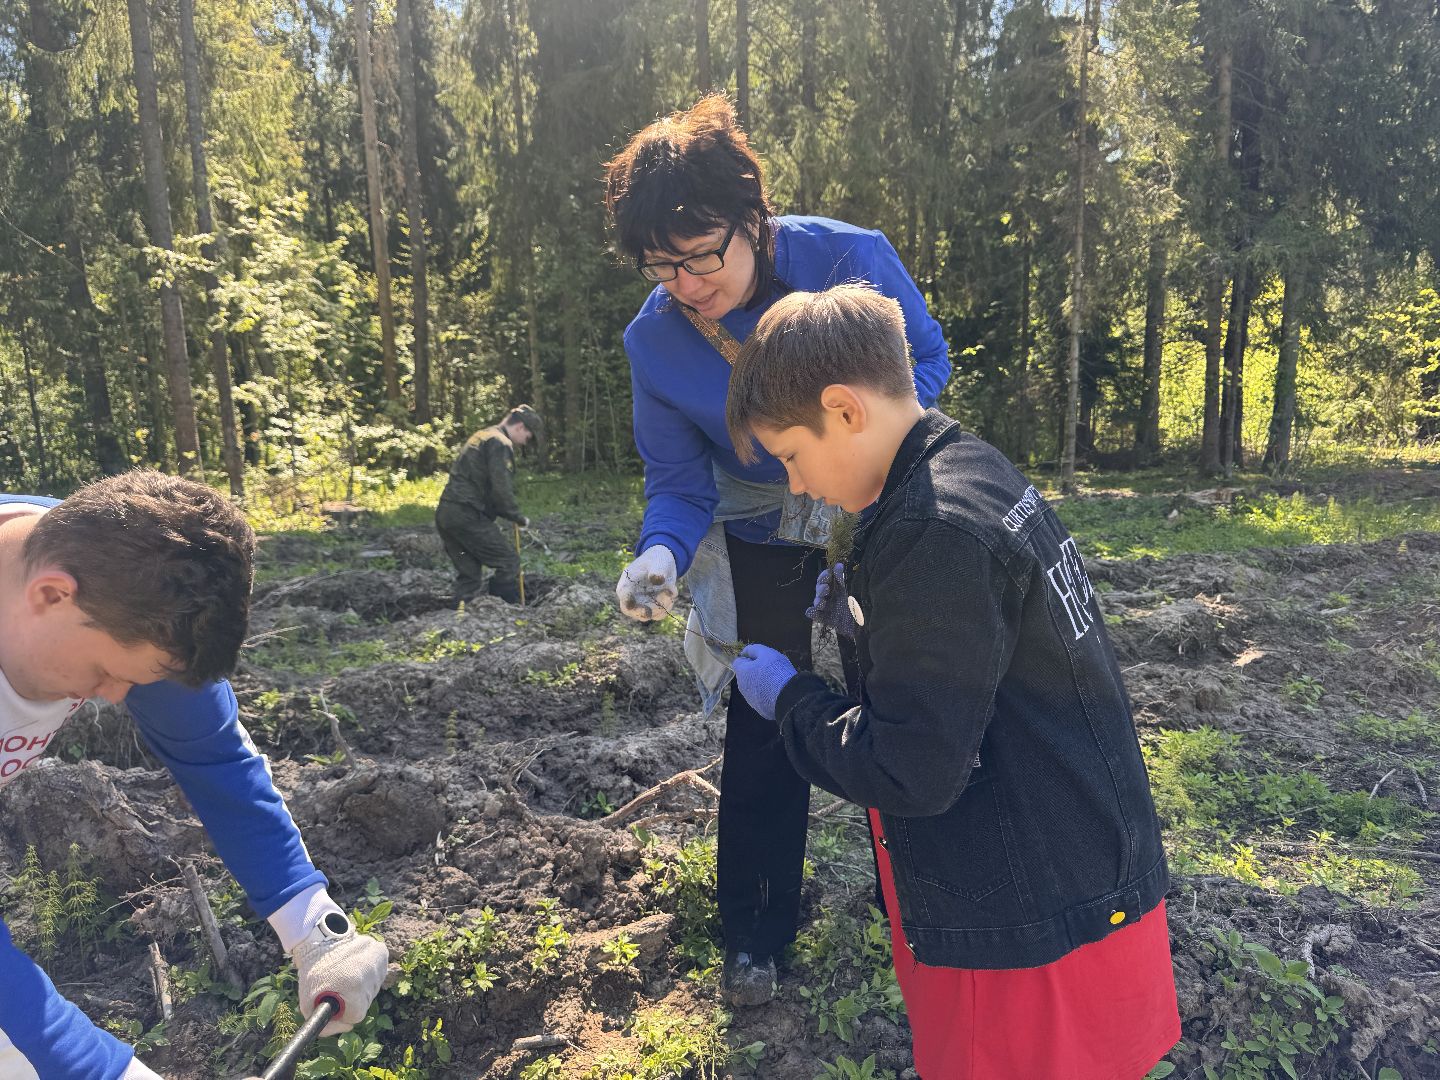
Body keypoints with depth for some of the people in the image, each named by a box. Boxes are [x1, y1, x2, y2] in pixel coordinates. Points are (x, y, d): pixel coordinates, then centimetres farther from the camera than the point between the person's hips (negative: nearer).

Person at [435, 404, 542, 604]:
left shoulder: (480, 436, 23)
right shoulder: (500, 443, -8)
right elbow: (501, 490, -17)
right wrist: (519, 518, -2)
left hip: (445, 513, 10)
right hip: (467, 515, -9)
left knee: (468, 572, 12)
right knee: (509, 561, -3)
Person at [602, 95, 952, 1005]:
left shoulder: (850, 259, -24)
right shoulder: (654, 339, -19)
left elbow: (928, 359, -9)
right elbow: (680, 485, -12)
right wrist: (661, 553, -34)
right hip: (762, 536, 1)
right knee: (762, 732, 4)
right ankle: (755, 937, 26)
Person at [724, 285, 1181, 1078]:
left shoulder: (934, 532, -27)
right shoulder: (980, 473, 3)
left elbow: (911, 771, -24)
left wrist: (787, 699, -10)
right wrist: (866, 616, 7)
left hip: (1032, 931, -9)